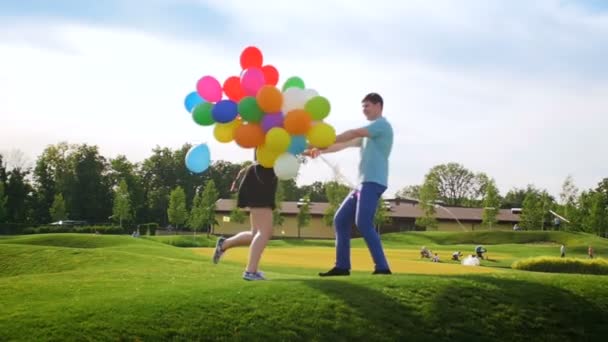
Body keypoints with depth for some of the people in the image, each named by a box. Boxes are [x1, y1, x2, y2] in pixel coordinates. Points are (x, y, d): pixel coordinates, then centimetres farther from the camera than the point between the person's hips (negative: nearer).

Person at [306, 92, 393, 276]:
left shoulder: (382, 124, -1)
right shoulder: (368, 133, 28)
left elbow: (353, 134, -11)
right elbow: (345, 144, 23)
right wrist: (320, 151, 12)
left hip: (373, 182, -10)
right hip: (364, 184, 10)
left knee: (363, 223, -21)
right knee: (340, 220, 6)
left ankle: (382, 267, -22)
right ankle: (342, 266, 7)